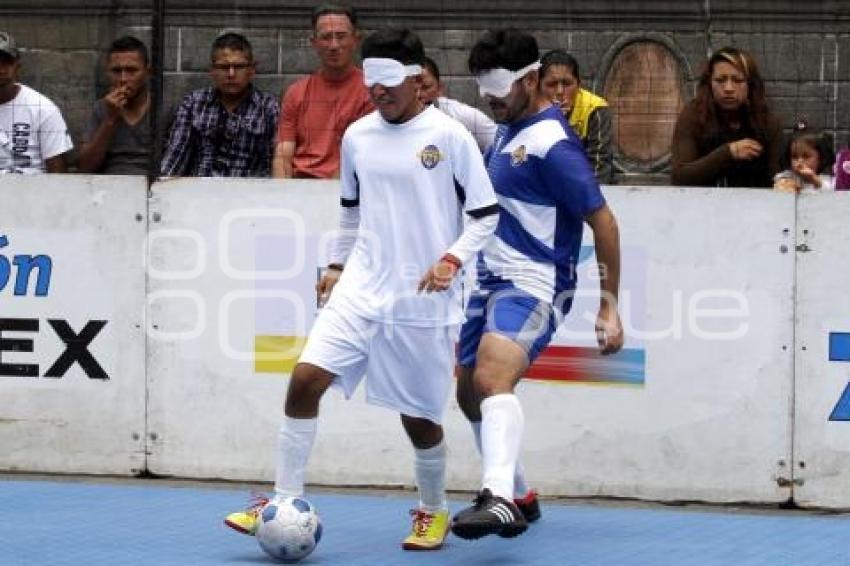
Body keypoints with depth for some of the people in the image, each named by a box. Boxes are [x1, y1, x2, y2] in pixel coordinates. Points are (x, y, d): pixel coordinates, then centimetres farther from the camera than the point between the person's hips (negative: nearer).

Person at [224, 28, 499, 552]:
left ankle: (434, 512, 30)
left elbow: (486, 214, -3)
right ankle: (285, 505, -5)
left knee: (419, 416, 4)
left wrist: (452, 261, -16)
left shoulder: (449, 137, -7)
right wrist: (338, 264, 15)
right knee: (305, 380, -12)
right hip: (361, 290, 4)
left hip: (423, 302, -4)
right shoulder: (357, 136, 8)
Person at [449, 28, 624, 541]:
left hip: (532, 285, -10)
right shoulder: (510, 128, 12)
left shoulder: (551, 142, -16)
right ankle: (520, 497, 33)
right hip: (491, 279, 10)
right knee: (470, 392, 16)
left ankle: (500, 499, -49)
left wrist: (610, 305, -15)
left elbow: (602, 219, -16)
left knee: (493, 378, -31)